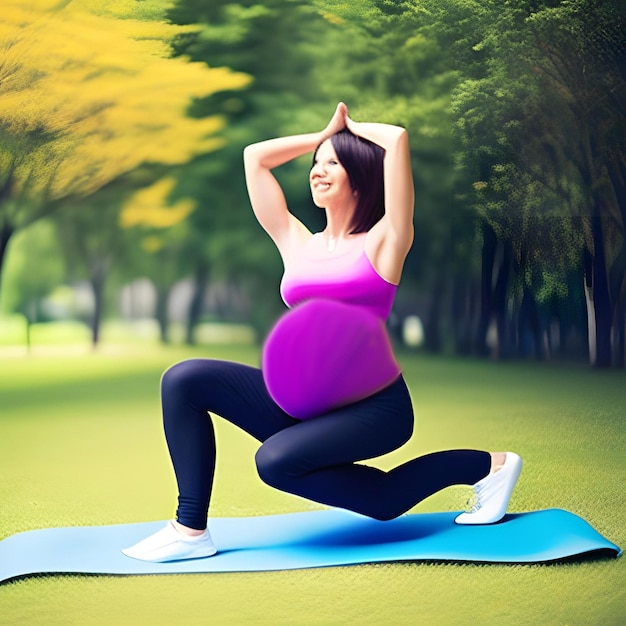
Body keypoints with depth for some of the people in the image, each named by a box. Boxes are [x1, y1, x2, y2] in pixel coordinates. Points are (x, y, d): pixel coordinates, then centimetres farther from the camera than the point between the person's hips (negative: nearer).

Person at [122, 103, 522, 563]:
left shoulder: (383, 242, -1)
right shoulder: (297, 244, 13)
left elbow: (398, 139, -10)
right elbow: (255, 157, 17)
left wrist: (354, 128, 9)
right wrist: (325, 133, 21)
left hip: (373, 404, -5)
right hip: (304, 401, 5)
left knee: (276, 461, -30)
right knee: (185, 380, -8)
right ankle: (191, 530, -8)